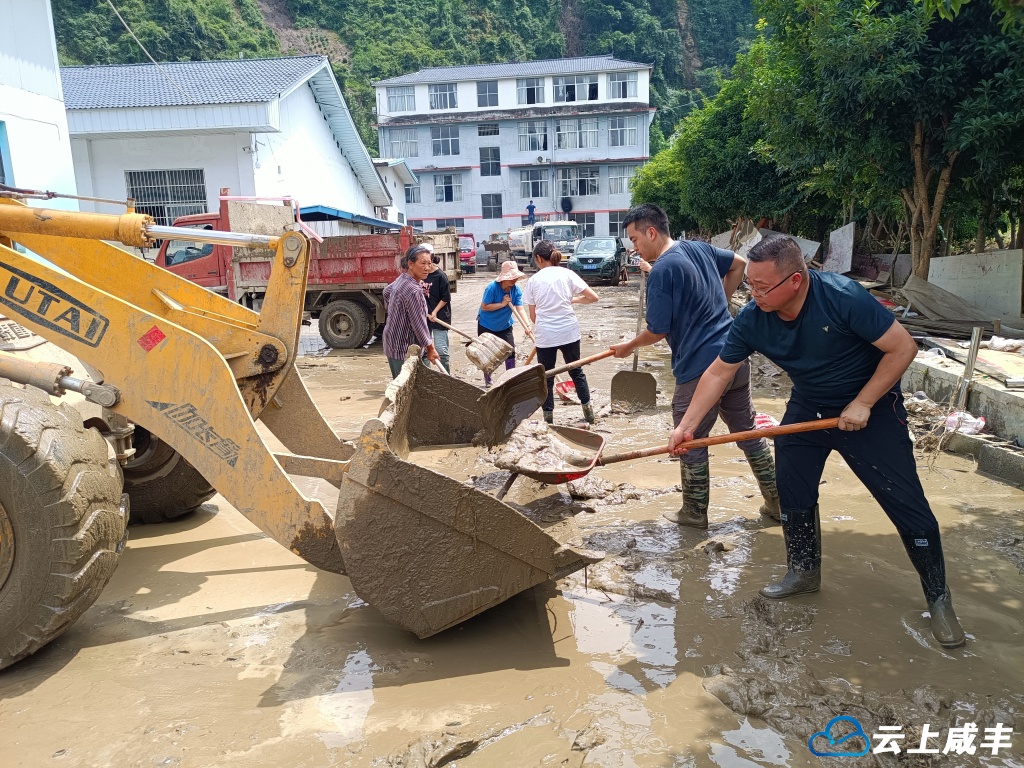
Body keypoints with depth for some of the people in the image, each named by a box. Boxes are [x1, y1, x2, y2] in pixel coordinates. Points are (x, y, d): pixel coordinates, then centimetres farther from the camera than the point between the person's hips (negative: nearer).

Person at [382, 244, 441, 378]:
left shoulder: (402, 279, 8)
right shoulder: (414, 291, -23)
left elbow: (387, 291, 28)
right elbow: (419, 324, -20)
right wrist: (430, 348, -10)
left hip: (392, 345, 10)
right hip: (404, 350, -10)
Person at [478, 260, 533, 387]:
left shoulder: (516, 290, -14)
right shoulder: (492, 287, -26)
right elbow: (484, 307, -24)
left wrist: (527, 326, -34)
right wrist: (502, 304, -30)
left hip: (505, 326, 4)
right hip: (486, 325, -3)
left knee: (510, 351, -2)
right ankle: (487, 381, 22)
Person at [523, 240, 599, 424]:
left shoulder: (533, 280, 1)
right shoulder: (567, 274, 1)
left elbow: (533, 316, 4)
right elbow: (593, 297, -1)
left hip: (544, 335, -1)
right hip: (569, 331, 1)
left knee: (546, 376, 10)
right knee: (576, 371, 18)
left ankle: (548, 417, 13)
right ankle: (588, 410, 23)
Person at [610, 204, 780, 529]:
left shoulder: (661, 271, -16)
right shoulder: (699, 247, 9)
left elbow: (657, 331, -15)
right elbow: (738, 264, 25)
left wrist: (628, 347, 3)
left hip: (700, 367, -8)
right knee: (747, 432, 19)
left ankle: (695, 513, 21)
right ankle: (777, 502, 27)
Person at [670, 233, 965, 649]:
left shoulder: (843, 297, -31)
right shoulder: (752, 319, -18)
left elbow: (903, 347, -22)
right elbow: (719, 372, -8)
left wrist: (862, 404, -22)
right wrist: (687, 425, -13)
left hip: (870, 407, -4)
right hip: (808, 407, 5)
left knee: (907, 504, -3)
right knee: (792, 491, 7)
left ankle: (939, 598, 15)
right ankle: (804, 571, 29)